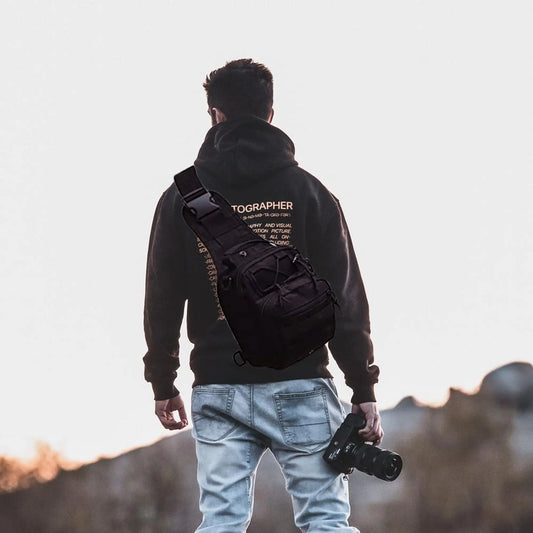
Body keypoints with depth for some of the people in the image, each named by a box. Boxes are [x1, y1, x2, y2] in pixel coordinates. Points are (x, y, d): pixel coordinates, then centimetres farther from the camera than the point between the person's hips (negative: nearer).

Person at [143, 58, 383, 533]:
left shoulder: (181, 197, 6)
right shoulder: (307, 191, 2)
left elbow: (162, 301, 8)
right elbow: (345, 299, 0)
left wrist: (163, 385, 18)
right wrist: (363, 388, 4)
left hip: (218, 391, 2)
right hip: (300, 385, -1)